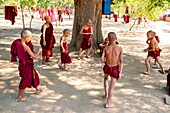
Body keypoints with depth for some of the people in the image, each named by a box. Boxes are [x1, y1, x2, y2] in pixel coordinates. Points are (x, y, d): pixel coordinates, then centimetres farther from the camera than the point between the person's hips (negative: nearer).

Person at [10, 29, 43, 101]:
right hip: (26, 65, -9)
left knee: (33, 76, 26)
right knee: (25, 80, 5)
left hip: (23, 64, 9)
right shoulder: (26, 47, -25)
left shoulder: (19, 43, 0)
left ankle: (37, 89, 46)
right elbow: (34, 56, -21)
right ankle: (19, 97, 18)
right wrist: (39, 50, -6)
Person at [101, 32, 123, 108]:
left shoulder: (106, 48, -10)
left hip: (107, 67, 2)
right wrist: (120, 72, -8)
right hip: (115, 69, -2)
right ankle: (108, 103, 14)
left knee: (105, 78, 36)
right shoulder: (120, 49, -14)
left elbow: (102, 59, -10)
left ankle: (106, 94, 37)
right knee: (112, 86, 10)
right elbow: (121, 62, -14)